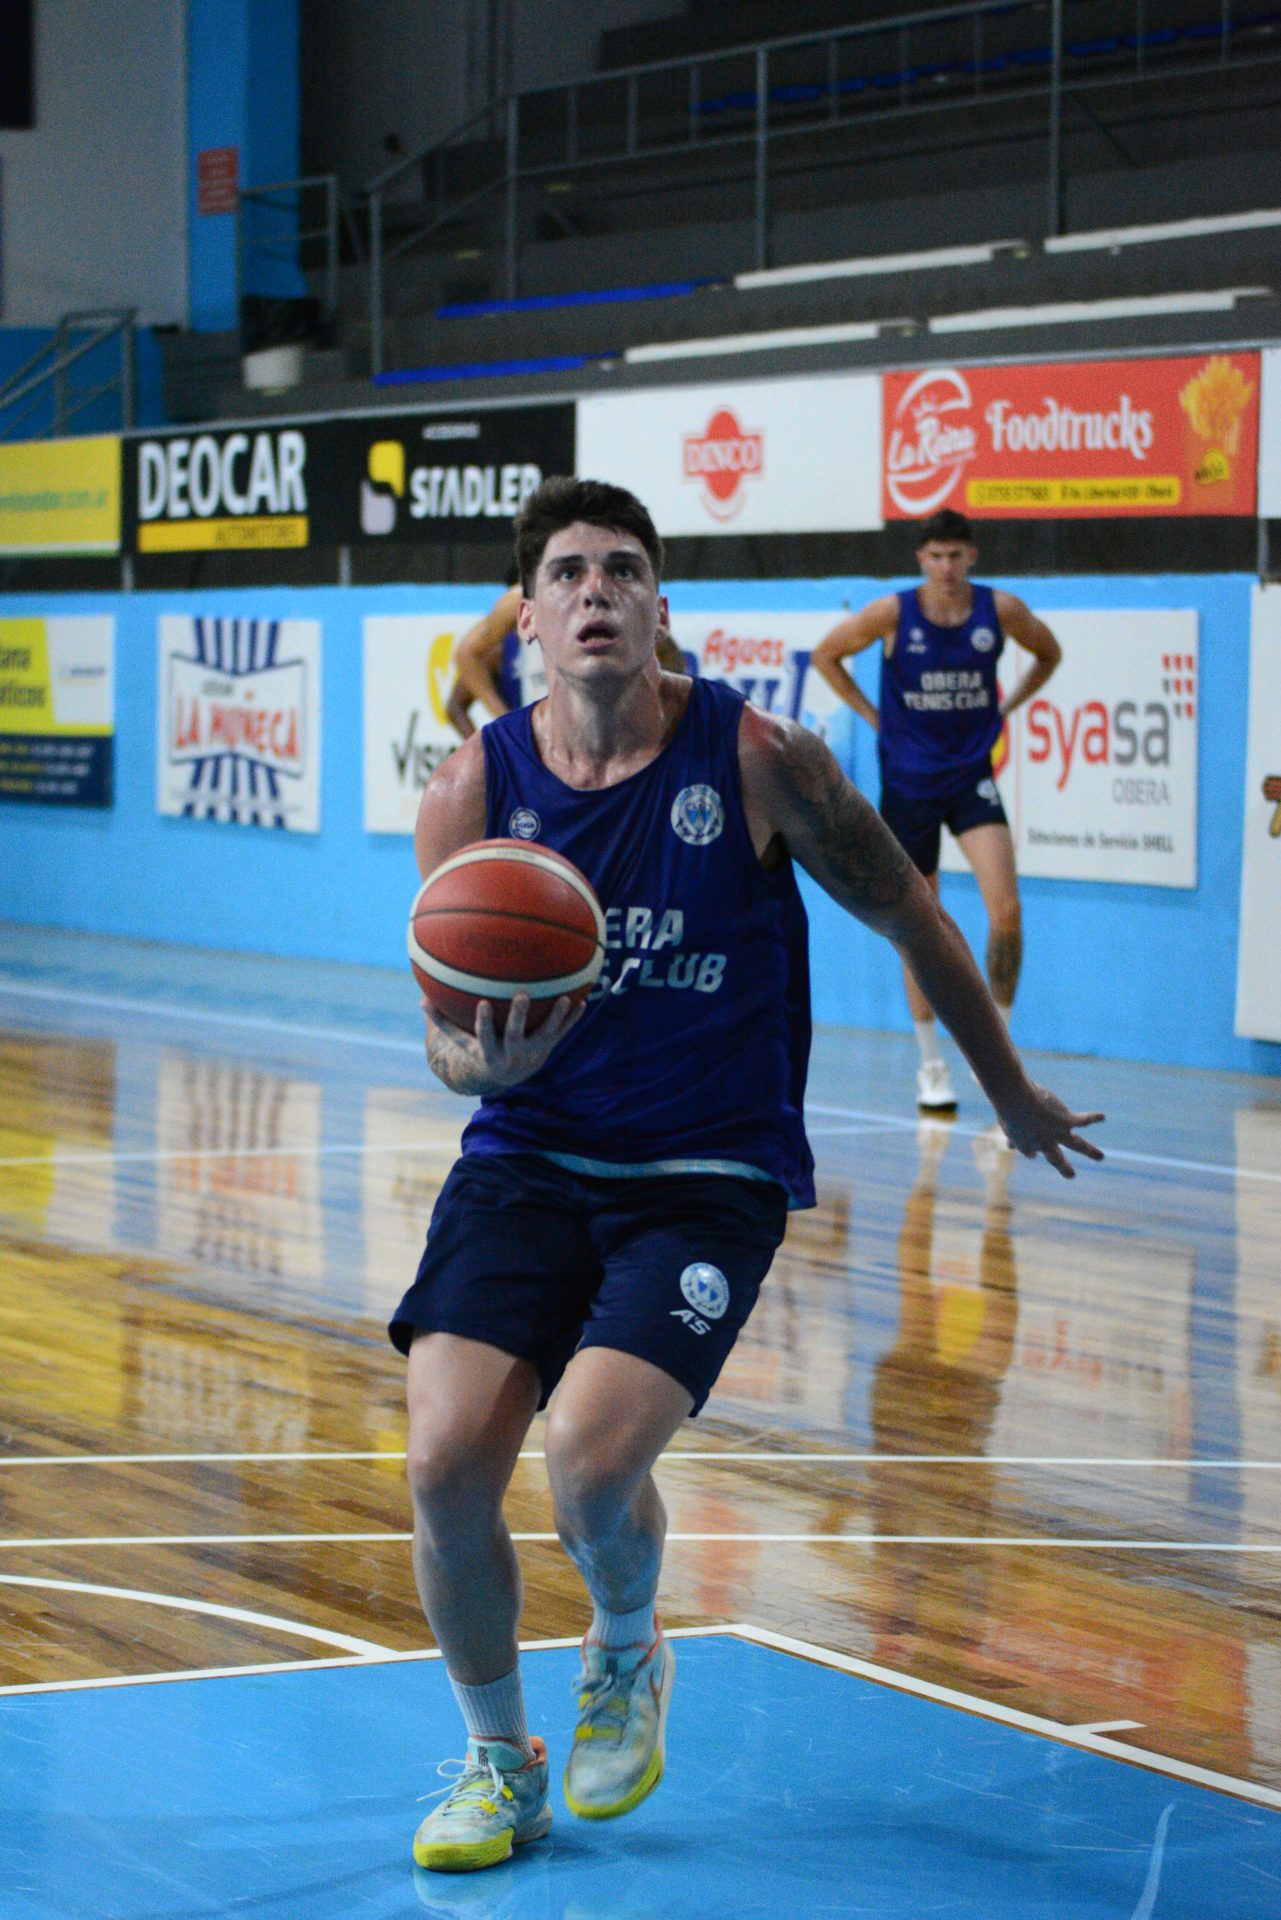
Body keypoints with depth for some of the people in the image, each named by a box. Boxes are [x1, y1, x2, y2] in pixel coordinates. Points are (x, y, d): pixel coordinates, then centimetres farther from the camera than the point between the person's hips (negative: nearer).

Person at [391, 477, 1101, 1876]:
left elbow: (910, 916, 6)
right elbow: (447, 1045, 0)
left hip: (708, 1172, -2)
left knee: (593, 1454, -23)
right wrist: (487, 1057, -26)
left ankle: (626, 1659, 15)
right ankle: (497, 1758, 15)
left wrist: (1011, 1094, 17)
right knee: (445, 1463, -13)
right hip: (529, 1153, 3)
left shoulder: (756, 758, -9)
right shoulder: (471, 789, -3)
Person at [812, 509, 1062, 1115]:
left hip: (972, 776, 1)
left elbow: (1048, 654, 15)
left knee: (1006, 912, -17)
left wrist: (1004, 708, 6)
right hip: (907, 782, -1)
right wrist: (874, 717, 2)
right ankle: (931, 1063, 19)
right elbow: (825, 655, 6)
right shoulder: (891, 614, -10)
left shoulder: (1002, 610, -6)